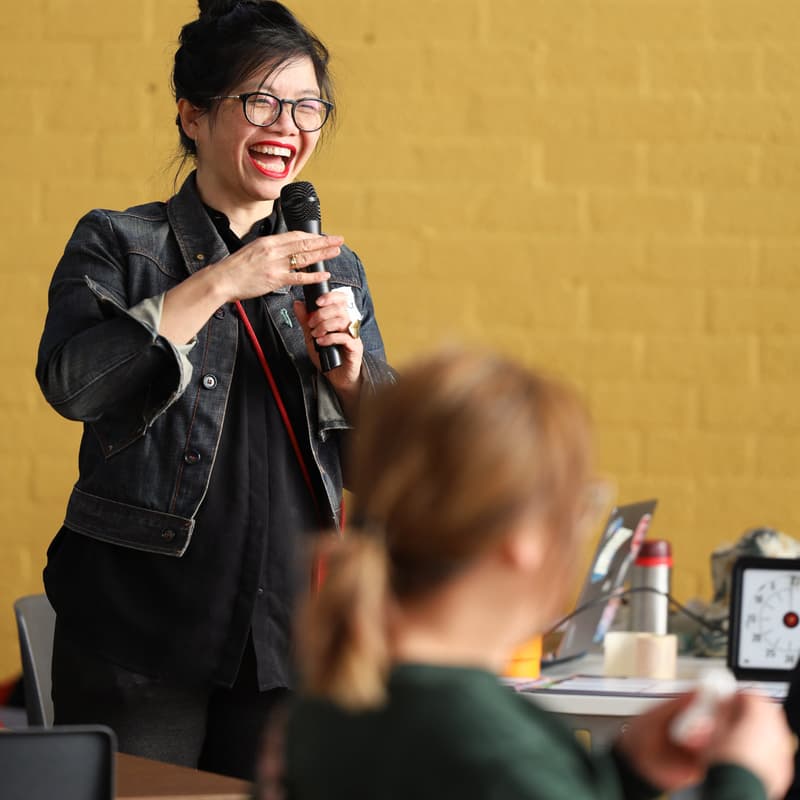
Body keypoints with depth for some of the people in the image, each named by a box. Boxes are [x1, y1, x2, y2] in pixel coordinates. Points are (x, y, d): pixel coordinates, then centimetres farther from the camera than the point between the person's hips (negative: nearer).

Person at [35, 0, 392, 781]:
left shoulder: (332, 267, 13)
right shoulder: (117, 244, 1)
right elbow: (70, 383, -17)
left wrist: (348, 361, -9)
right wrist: (217, 285, -17)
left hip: (291, 639, 4)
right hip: (143, 629, -4)